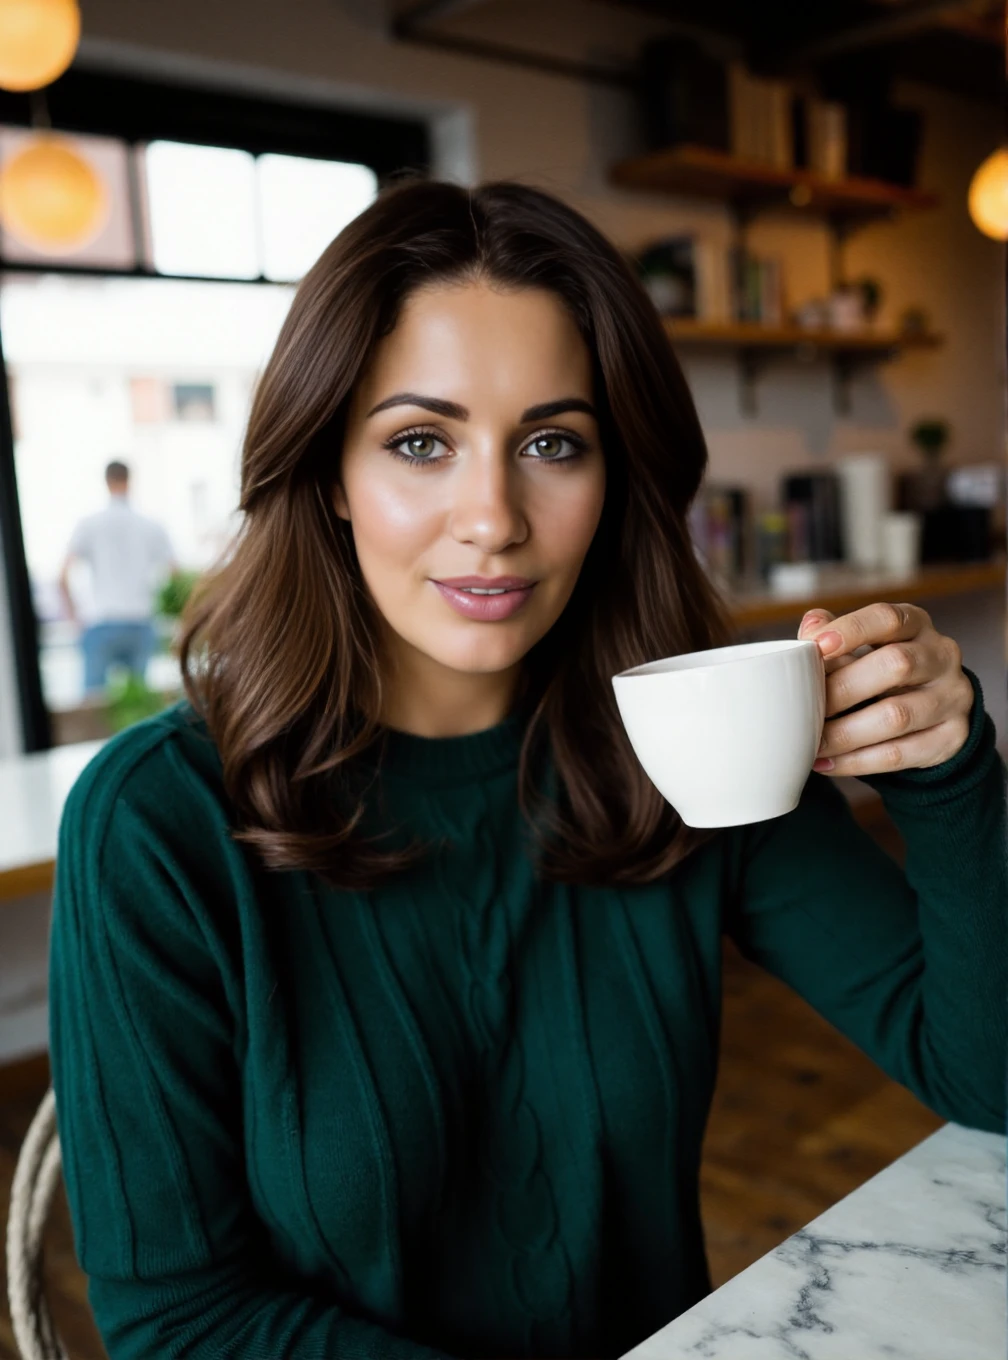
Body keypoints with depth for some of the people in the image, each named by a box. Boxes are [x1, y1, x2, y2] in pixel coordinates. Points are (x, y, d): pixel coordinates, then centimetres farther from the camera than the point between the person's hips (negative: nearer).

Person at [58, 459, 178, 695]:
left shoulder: (89, 525, 1)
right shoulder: (150, 526, 6)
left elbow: (63, 576, -6)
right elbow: (174, 571, 3)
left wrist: (72, 613, 7)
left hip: (103, 625, -2)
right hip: (141, 624, 2)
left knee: (93, 694, 2)